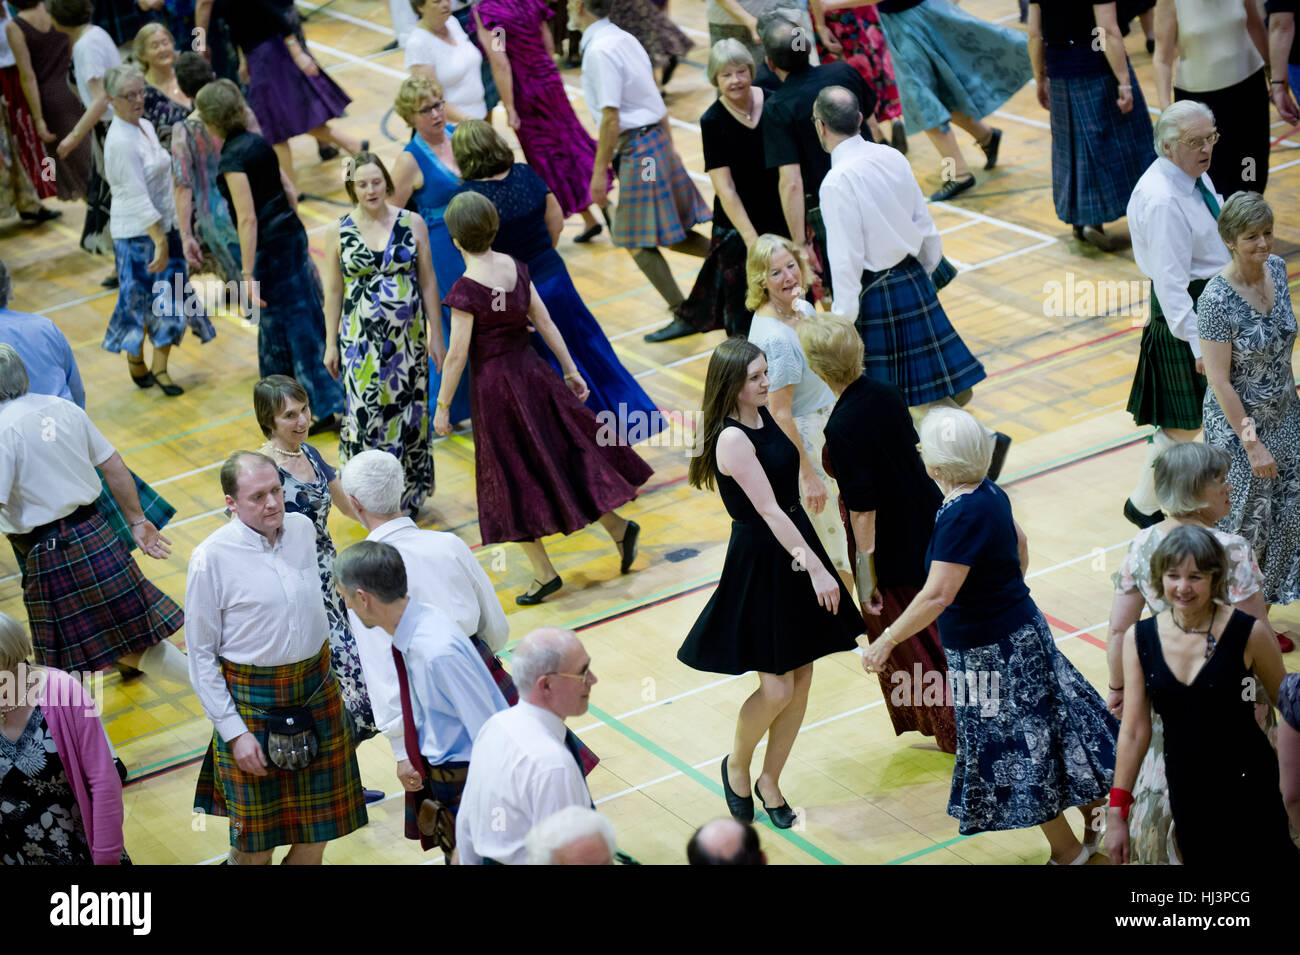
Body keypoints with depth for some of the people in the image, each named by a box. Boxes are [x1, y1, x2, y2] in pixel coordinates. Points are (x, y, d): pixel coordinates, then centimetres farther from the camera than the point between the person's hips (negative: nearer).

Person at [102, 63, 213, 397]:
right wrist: (159, 241, -26)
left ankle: (160, 367, 15)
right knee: (141, 299, 3)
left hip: (163, 224, 8)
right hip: (137, 232, -8)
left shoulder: (146, 126, 7)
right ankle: (136, 364, 20)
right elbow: (137, 196, -24)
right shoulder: (120, 141, -21)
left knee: (171, 295, 8)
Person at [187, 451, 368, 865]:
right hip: (253, 701, -5)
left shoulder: (303, 528, -1)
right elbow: (200, 655, -12)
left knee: (318, 829, 15)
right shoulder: (212, 559, -17)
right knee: (256, 843, 6)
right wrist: (234, 732, -14)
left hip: (317, 690, 5)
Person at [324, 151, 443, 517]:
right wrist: (331, 344, 5)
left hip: (408, 336, 1)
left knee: (407, 412, 7)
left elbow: (428, 282, 4)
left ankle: (409, 495, 22)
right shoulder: (339, 232, -1)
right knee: (365, 414, -6)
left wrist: (436, 334, 2)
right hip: (361, 339, -1)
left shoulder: (412, 223, 0)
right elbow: (333, 291, 4)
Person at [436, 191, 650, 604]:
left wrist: (442, 407, -9)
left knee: (514, 478, 6)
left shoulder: (465, 289, -20)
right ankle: (618, 528, 21)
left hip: (495, 387, -6)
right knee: (562, 456, 21)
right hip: (531, 371, 6)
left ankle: (544, 573, 13)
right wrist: (570, 371, 12)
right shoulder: (515, 268, -2)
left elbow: (457, 354, -17)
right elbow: (545, 322, 4)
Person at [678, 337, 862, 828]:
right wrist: (815, 568, -28)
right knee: (777, 687, -5)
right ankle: (736, 766, 24)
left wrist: (807, 553, 12)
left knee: (801, 676, 11)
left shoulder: (763, 415, 5)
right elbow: (769, 511, -26)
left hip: (794, 545, 8)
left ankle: (769, 780, 27)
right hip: (759, 561, -8)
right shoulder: (733, 439, -22)